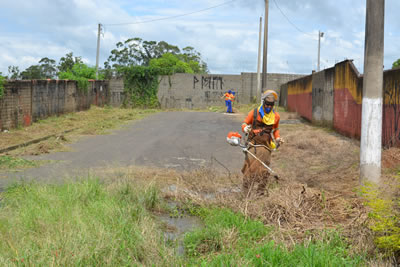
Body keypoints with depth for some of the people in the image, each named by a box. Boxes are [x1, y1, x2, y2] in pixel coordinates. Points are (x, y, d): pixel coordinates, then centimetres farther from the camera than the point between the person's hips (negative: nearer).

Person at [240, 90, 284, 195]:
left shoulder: (276, 116, 9)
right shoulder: (254, 113, 0)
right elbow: (245, 123, 8)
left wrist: (278, 138, 7)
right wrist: (245, 128, -15)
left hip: (266, 146, 3)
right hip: (253, 144, -2)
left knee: (264, 171, 1)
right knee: (249, 168, -8)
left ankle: (260, 194, 10)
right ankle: (246, 194, -3)